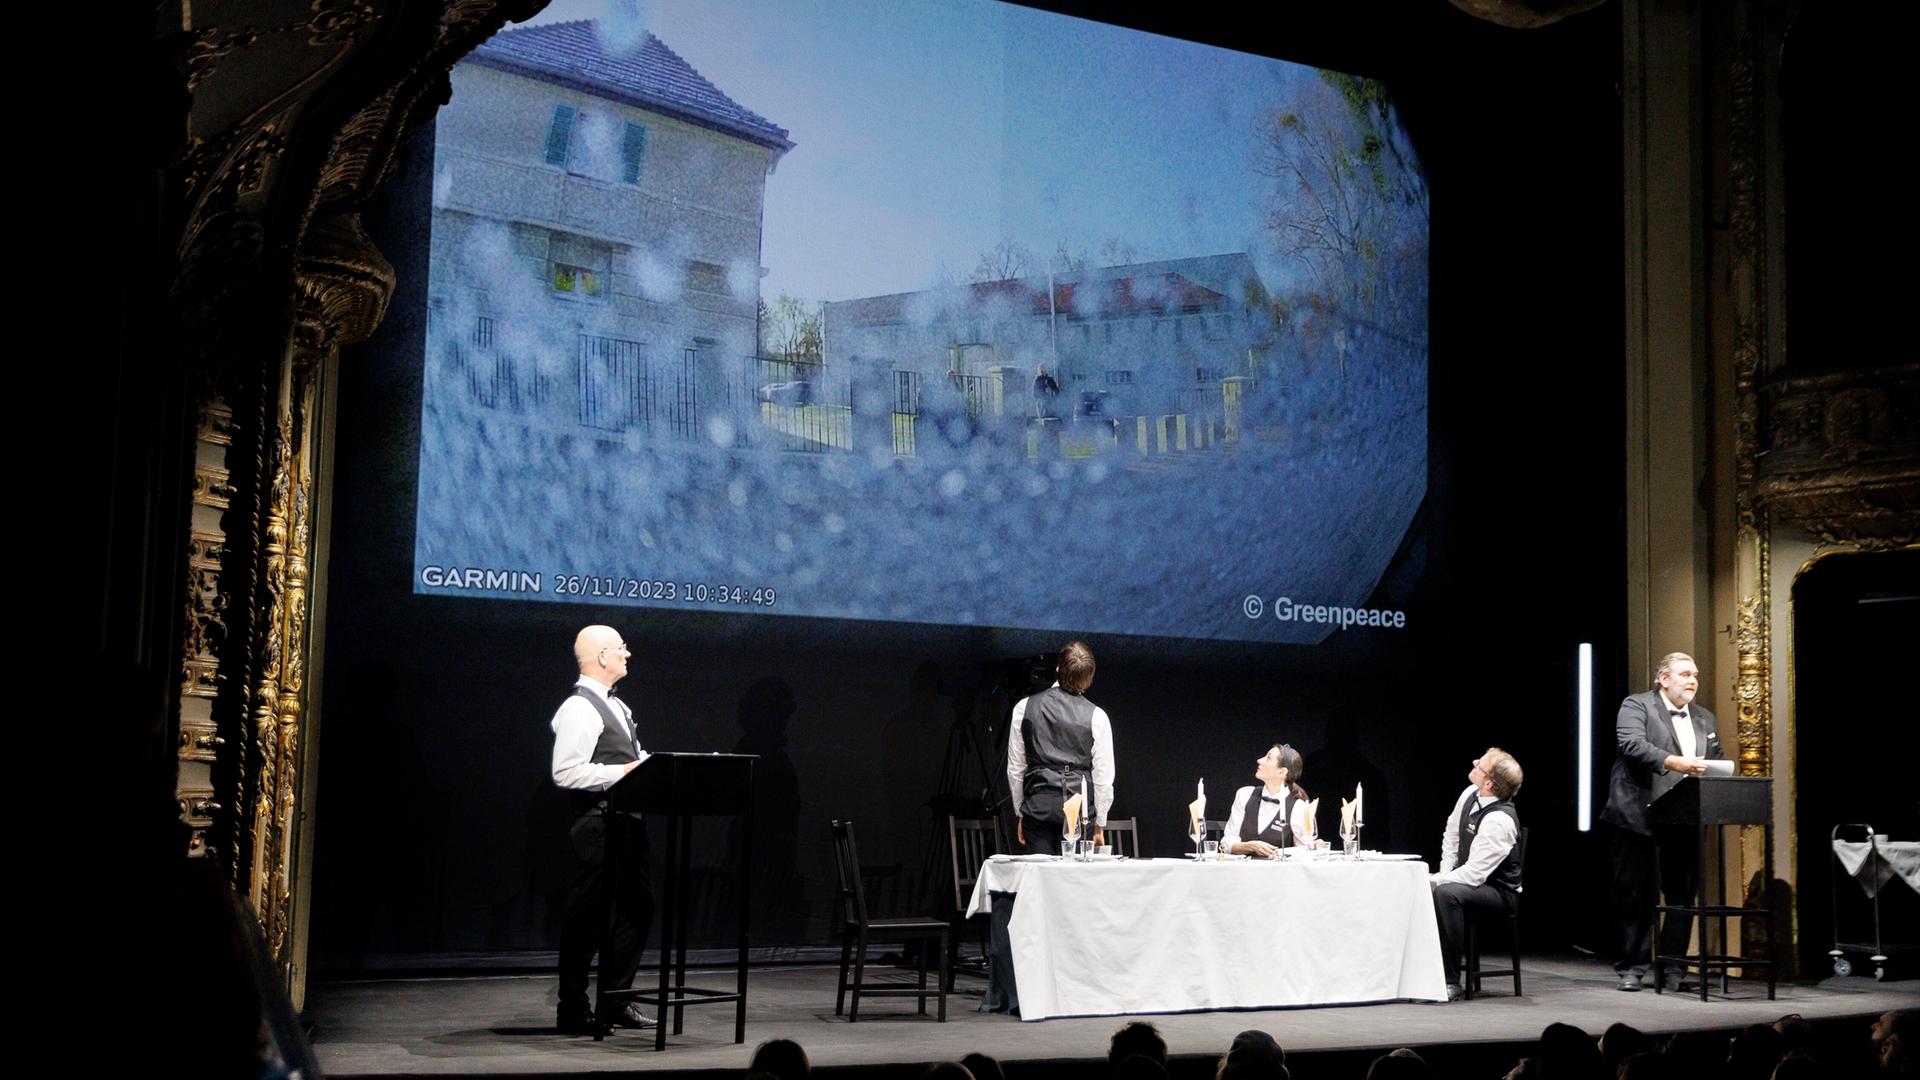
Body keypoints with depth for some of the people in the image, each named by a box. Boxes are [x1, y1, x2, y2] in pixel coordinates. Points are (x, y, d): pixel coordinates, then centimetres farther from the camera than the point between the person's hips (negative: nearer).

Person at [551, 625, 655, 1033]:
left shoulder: (616, 706, 18)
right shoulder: (579, 709, -14)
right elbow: (566, 772, -21)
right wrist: (622, 772, -21)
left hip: (628, 822, 10)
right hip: (599, 826, -10)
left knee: (637, 906, 13)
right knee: (588, 915, -2)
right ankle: (573, 1010, 8)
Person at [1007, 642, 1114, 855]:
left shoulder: (1024, 708, 5)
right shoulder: (1096, 716, -1)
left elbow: (1015, 768, 9)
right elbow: (1103, 777, 1)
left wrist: (1019, 813, 19)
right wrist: (1100, 824, 10)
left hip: (1037, 805, 2)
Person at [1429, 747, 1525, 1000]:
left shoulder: (1499, 821, -29)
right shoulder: (1470, 795, -4)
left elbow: (1474, 874, -28)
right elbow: (1451, 834, 11)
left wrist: (1437, 881, -20)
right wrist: (1444, 874, 0)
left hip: (1499, 892, -9)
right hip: (1468, 878, 9)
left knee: (1446, 893, -36)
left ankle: (1450, 982, -29)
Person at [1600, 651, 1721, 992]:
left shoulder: (1704, 719, 20)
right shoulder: (1636, 706, -1)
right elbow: (1633, 745, -17)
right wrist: (1676, 763, -29)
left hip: (1685, 823, 5)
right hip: (1641, 819, -5)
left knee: (1682, 896, 4)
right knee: (1636, 896, 0)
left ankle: (1672, 969, 13)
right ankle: (1631, 969, 7)